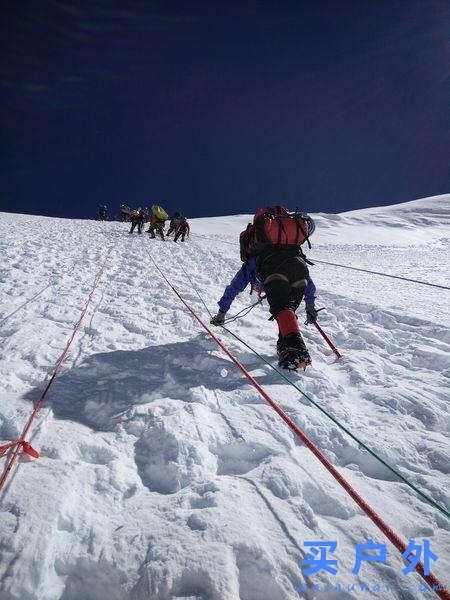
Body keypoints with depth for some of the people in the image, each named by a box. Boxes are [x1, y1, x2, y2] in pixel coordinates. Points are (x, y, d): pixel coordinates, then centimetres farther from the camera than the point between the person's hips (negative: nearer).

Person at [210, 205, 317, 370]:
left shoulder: (251, 264, 41)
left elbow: (232, 288, 47)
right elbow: (310, 285, 55)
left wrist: (221, 313, 58)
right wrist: (310, 306, 64)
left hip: (270, 263, -3)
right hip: (298, 263, 4)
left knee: (280, 308, -16)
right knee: (289, 309, 16)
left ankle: (295, 350, -38)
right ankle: (285, 346, -1)